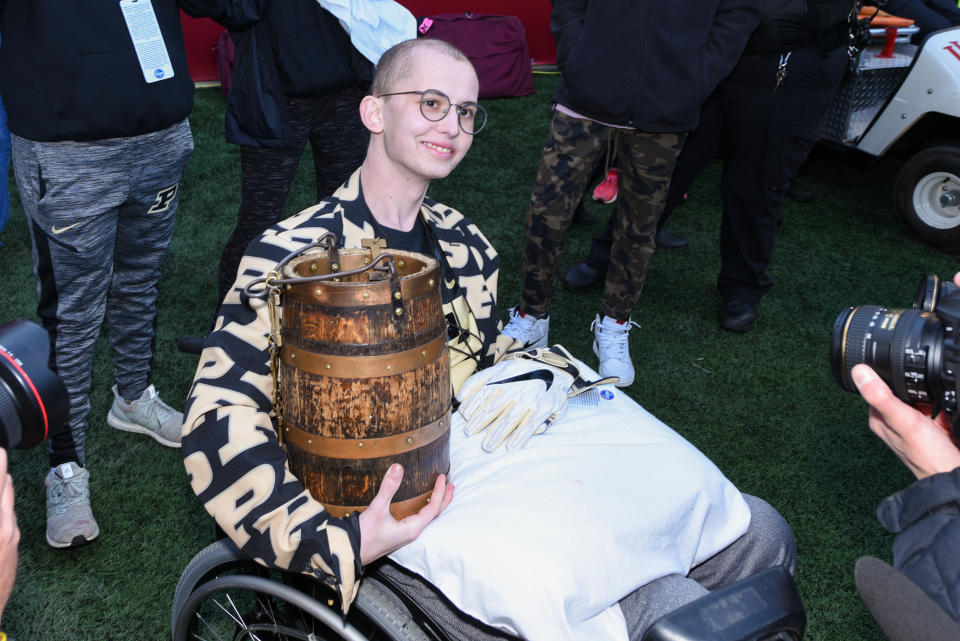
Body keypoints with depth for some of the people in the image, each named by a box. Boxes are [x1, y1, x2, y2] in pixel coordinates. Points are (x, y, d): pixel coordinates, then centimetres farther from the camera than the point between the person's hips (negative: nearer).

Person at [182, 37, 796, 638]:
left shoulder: (466, 244, 12)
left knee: (761, 531, 4)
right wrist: (345, 541, -29)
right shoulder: (291, 254, -10)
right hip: (400, 521, -7)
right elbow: (221, 420, -18)